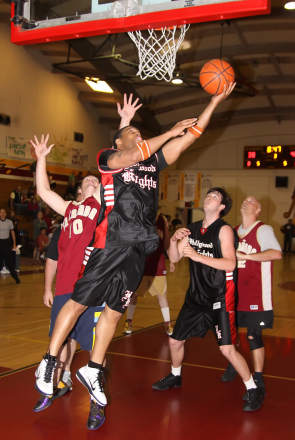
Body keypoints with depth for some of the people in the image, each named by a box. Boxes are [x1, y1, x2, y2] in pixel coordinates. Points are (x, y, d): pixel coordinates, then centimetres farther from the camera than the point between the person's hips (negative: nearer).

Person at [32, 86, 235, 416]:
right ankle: (48, 363, 16)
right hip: (109, 244, -5)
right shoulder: (107, 158, 4)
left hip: (137, 250, 6)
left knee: (114, 311, 11)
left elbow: (190, 136, 15)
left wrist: (215, 101, 10)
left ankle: (93, 370, 23)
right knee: (78, 302, 1)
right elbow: (135, 155, -19)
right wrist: (170, 131, -14)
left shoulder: (153, 162, 18)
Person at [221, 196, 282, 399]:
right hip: (235, 292, 6)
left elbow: (276, 253, -25)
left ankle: (258, 381, 5)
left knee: (254, 335, -6)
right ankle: (232, 367, 36)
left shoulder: (263, 230, -8)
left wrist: (245, 255, -28)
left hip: (256, 295, -6)